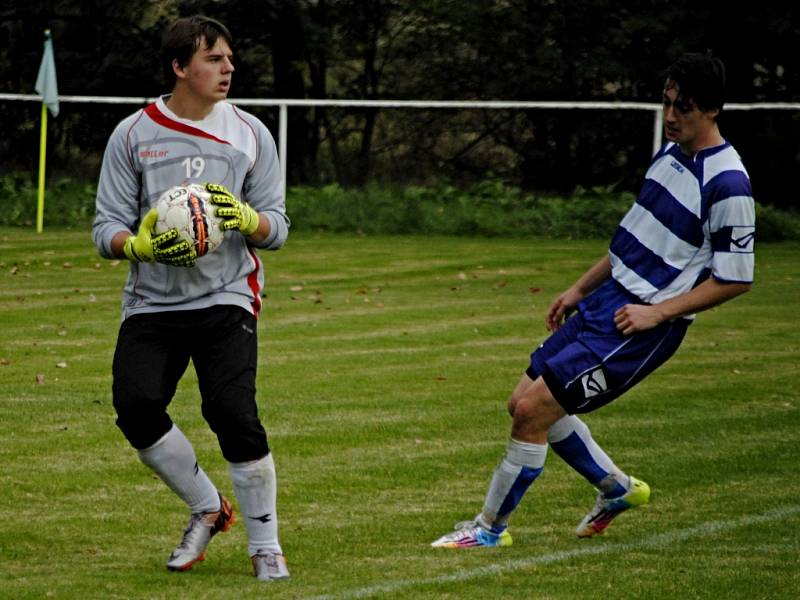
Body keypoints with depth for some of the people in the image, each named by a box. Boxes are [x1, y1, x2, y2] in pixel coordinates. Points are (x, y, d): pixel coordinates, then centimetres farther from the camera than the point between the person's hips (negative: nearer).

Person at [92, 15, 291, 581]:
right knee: (136, 407, -17)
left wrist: (245, 219, -17)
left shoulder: (250, 134, 6)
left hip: (226, 300, -1)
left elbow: (277, 227, 6)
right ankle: (207, 508, 8)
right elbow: (106, 227, 2)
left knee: (233, 412, -18)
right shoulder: (132, 135, 4)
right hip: (151, 302, 1)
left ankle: (265, 544, -1)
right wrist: (140, 245, -20)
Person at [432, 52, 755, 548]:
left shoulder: (726, 184, -19)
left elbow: (736, 278, -16)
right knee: (526, 403, 12)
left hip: (639, 326, -9)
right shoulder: (672, 151, 9)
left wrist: (656, 312, -19)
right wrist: (580, 288, 21)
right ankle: (617, 488, 30)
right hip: (605, 302, 9)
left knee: (533, 410, -12)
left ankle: (491, 527, 5)